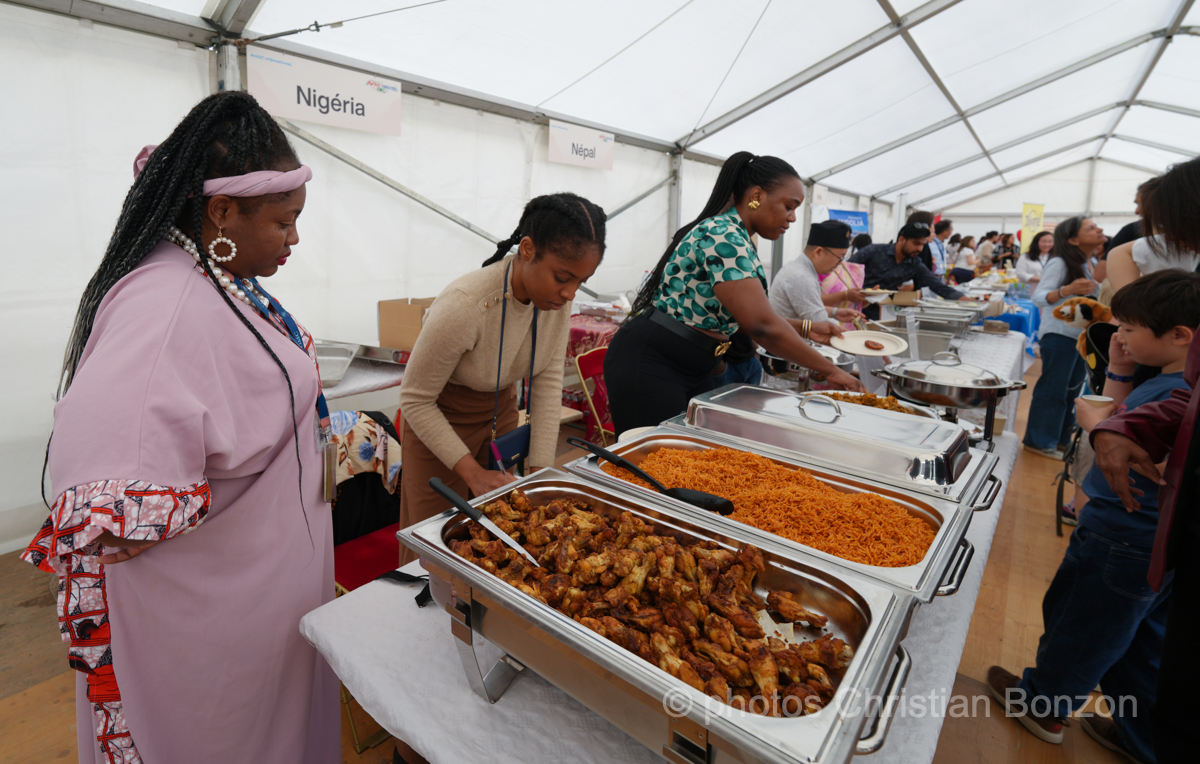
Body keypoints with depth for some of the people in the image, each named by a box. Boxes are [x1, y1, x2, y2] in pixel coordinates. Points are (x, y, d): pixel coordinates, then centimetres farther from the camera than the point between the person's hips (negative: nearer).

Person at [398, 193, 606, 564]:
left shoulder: (557, 296, -18)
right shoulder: (463, 306, -34)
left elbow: (548, 382, -10)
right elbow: (415, 400, -22)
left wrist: (540, 471, -12)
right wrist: (472, 472, -24)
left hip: (501, 411, 5)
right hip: (438, 420, -5)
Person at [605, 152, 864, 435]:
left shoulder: (735, 238, 12)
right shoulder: (723, 236, -19)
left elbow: (745, 317, 17)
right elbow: (762, 326, -25)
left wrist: (806, 329, 9)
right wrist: (831, 371, -15)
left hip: (691, 369, 10)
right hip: (648, 367, -10)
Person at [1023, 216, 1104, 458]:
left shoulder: (1086, 265, 12)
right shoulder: (1060, 263, -14)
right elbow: (1038, 297, -23)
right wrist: (1067, 290, -39)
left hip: (1080, 334, 9)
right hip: (1059, 335, -9)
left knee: (1072, 388, 13)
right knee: (1052, 389, -5)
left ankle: (1061, 438, 23)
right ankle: (1039, 441, 4)